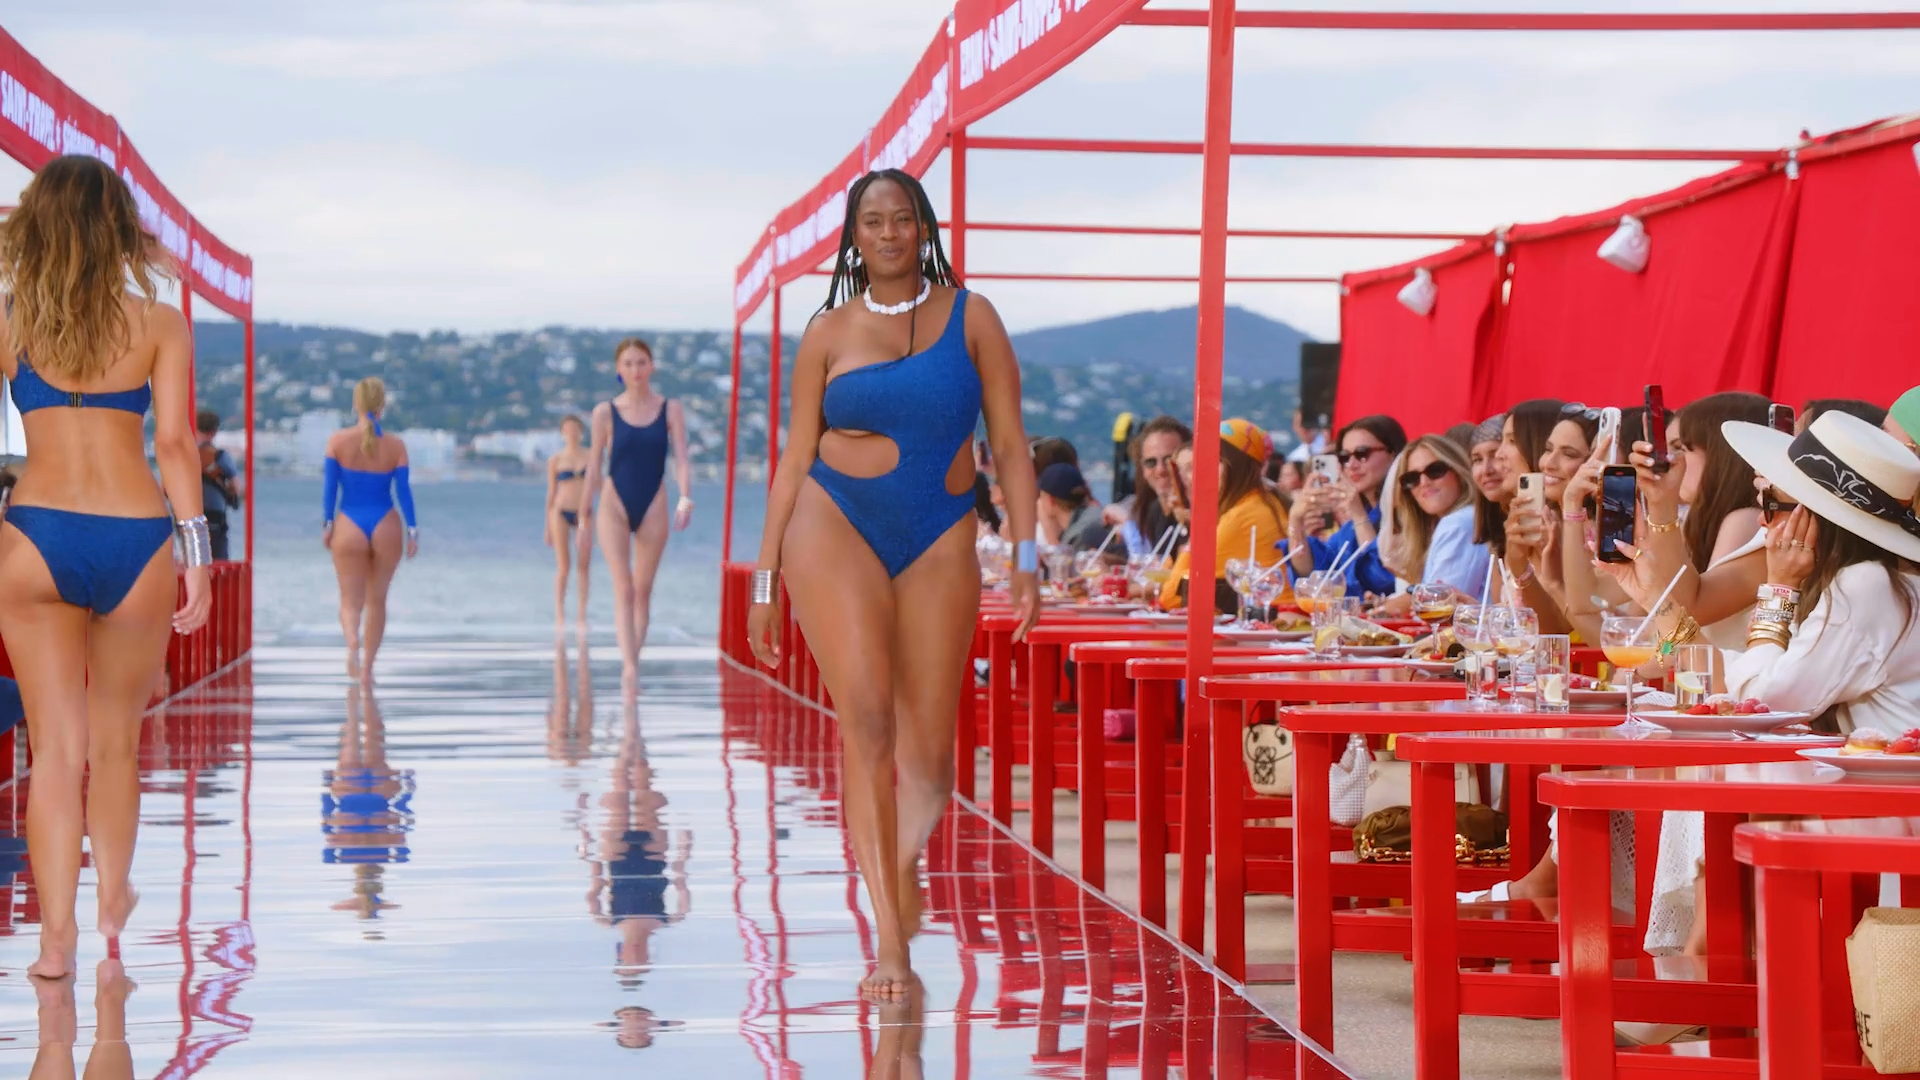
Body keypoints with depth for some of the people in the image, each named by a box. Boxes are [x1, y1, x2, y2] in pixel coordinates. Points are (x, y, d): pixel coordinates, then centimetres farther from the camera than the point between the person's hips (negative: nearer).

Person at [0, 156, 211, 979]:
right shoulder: (159, 325, 2)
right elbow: (175, 441, -4)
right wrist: (195, 550, -2)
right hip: (136, 541, 1)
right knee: (116, 740, 19)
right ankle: (112, 899, 37)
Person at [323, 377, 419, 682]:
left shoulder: (338, 441, -5)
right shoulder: (396, 445, -4)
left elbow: (330, 487, -4)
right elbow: (403, 490, -4)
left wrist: (327, 524, 4)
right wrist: (413, 530, 1)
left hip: (350, 527, -1)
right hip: (385, 526, 1)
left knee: (351, 600, 6)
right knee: (377, 599, 16)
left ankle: (352, 641, -26)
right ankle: (367, 666, 18)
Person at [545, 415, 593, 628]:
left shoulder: (590, 457, 7)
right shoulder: (555, 461, 4)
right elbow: (551, 493, 7)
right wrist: (547, 527, 7)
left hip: (584, 514, 2)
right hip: (561, 513, -2)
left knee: (585, 565, -2)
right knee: (563, 567, -6)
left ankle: (582, 614, 3)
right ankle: (559, 613, -2)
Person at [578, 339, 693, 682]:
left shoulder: (670, 411, 2)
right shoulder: (605, 412, 1)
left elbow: (680, 459, -5)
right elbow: (594, 466, 5)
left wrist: (685, 498, -23)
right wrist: (584, 520, 6)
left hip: (653, 506, 1)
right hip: (615, 505, -1)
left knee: (643, 589, 7)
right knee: (623, 589, -12)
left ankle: (634, 657, 15)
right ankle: (629, 664, -21)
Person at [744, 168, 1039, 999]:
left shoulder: (970, 319, 7)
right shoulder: (829, 334, 7)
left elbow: (1010, 444, 5)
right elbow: (795, 458, 9)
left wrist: (1026, 556, -4)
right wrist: (766, 575, 5)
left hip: (940, 540, 1)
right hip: (838, 526, -1)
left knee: (929, 756, 1)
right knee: (866, 720, -16)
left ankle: (899, 858, 35)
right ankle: (891, 939, -18)